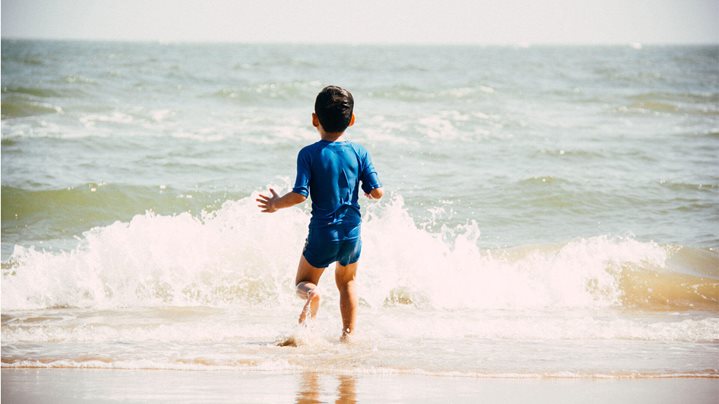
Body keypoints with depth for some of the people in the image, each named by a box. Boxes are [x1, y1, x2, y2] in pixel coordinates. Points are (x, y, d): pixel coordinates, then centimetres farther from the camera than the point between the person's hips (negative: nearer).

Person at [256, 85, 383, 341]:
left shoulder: (309, 154, -10)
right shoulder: (359, 153, -3)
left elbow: (299, 195, -16)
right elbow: (377, 191, -4)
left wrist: (276, 204, 2)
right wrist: (367, 193, 20)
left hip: (322, 234, -3)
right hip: (352, 233, 3)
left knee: (304, 281, 14)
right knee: (347, 281, 25)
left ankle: (311, 294, -22)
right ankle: (349, 333, 17)